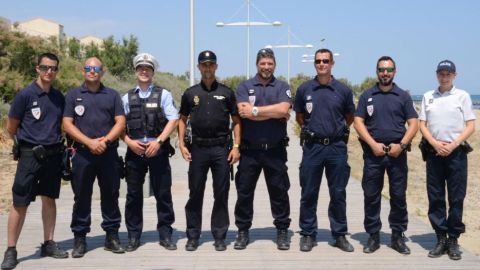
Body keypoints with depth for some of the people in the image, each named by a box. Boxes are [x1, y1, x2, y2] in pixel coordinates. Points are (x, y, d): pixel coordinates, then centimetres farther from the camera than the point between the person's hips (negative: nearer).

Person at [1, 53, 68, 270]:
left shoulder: (59, 97, 8)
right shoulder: (25, 95, -8)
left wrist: (55, 141, 9)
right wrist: (29, 141, 10)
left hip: (53, 153, 5)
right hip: (30, 155, -5)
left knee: (49, 199, 11)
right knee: (20, 203, -4)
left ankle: (48, 244, 21)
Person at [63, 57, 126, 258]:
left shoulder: (112, 95, 12)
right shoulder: (73, 95, 9)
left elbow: (120, 122, 4)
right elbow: (67, 125, 0)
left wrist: (106, 140, -12)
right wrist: (89, 142, -12)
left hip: (108, 153, 1)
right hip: (82, 154, -1)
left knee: (110, 195, 4)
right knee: (81, 196, 3)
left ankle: (112, 236, 13)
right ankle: (79, 238, 11)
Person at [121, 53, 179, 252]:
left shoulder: (163, 94, 6)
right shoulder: (127, 97, 12)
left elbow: (173, 120, -2)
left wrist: (159, 141, -13)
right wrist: (129, 142, -7)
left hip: (158, 150, -2)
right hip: (134, 151, 2)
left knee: (163, 194, 2)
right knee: (133, 195, 5)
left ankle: (165, 235, 12)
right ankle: (133, 237, 14)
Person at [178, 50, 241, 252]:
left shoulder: (226, 92, 5)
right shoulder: (190, 93, 8)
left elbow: (236, 121, 6)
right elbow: (182, 119, 13)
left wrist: (236, 147, -4)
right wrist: (182, 144, 1)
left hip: (221, 148, -1)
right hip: (197, 148, 1)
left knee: (221, 195, 3)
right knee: (195, 194, 5)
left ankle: (220, 236, 13)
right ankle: (193, 236, 14)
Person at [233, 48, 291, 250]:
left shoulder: (282, 87, 5)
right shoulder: (244, 86, 5)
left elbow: (283, 109, -14)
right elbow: (243, 111, -13)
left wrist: (255, 111, -13)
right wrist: (274, 113, -10)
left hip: (275, 150, 0)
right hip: (249, 149, 0)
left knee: (279, 191, 6)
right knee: (244, 191, 6)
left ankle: (282, 231, 17)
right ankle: (243, 231, 18)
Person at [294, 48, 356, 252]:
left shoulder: (343, 90, 3)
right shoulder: (304, 89, 3)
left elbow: (350, 117, 16)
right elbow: (299, 116, 16)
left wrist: (338, 130, 9)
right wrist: (310, 130, 9)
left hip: (337, 147, 0)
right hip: (312, 147, 0)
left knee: (338, 194, 6)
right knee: (308, 194, 4)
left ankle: (340, 235, 16)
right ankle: (308, 234, 15)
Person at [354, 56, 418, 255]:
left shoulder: (403, 96, 8)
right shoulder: (367, 96, 7)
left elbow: (413, 124, 4)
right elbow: (358, 122, 1)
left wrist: (401, 145, -10)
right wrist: (373, 144, -10)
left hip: (397, 152, 0)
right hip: (373, 152, 0)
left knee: (398, 195, 3)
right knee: (371, 195, 2)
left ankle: (398, 235, 14)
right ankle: (373, 235, 13)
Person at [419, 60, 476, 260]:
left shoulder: (463, 96, 3)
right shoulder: (428, 97, 10)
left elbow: (471, 127, 0)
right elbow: (422, 125, 8)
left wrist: (453, 145, -12)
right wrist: (435, 144, -8)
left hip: (456, 152, -2)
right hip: (434, 152, 2)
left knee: (456, 198, 1)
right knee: (435, 198, 4)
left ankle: (453, 240, 10)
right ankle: (440, 239, 13)